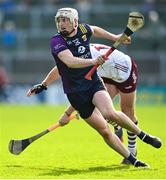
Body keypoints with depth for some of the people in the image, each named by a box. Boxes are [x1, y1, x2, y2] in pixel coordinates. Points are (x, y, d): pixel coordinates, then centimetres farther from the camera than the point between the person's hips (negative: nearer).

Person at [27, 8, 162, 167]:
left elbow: (94, 30, 26)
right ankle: (131, 159, 11)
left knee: (110, 114, -26)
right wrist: (93, 61, -49)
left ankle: (143, 135, -6)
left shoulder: (83, 29, -1)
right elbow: (70, 62, -34)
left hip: (94, 82, 2)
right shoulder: (56, 41, -17)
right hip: (75, 92, -2)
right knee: (104, 131, -3)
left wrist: (114, 37, 31)